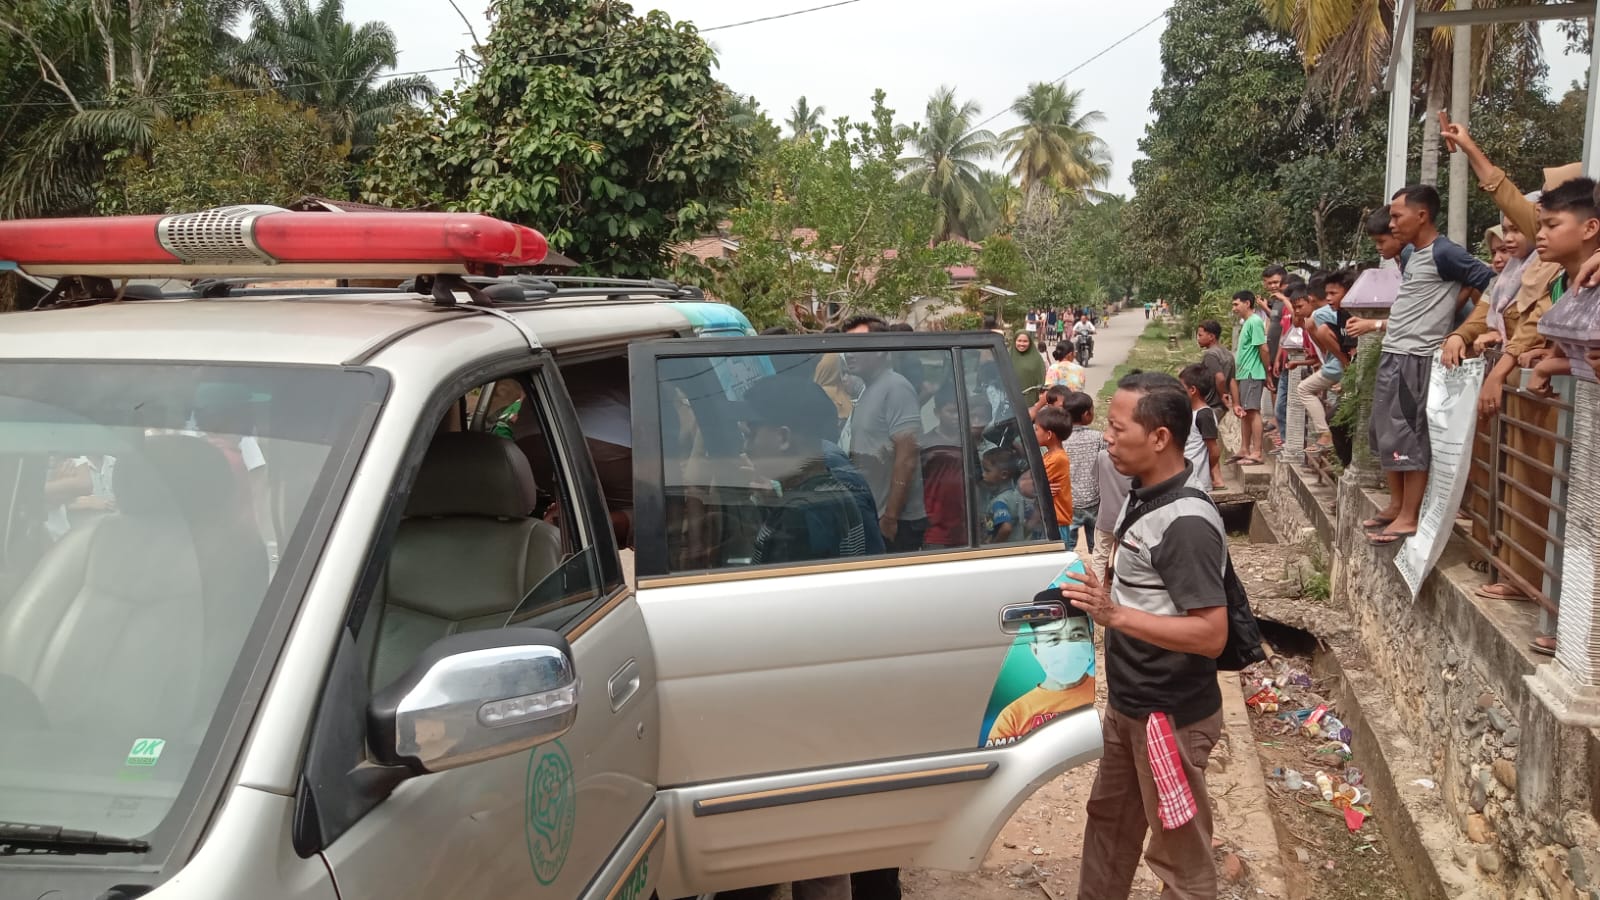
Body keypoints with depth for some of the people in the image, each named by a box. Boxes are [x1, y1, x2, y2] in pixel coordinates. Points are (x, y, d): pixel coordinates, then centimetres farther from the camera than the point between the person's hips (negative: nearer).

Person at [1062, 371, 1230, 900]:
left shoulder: (1186, 523, -25)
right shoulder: (1145, 497, 4)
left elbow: (1211, 634, -29)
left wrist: (1114, 614, -34)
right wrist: (1099, 598, 6)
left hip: (1171, 715, -10)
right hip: (1127, 704, 10)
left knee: (1179, 854, 7)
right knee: (1108, 821, 24)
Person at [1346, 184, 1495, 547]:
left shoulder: (1444, 253, -12)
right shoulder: (1415, 256, 16)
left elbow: (1492, 285, -14)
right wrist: (1373, 325, 27)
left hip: (1415, 360, -10)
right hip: (1394, 356, 10)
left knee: (1409, 439, -5)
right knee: (1387, 436, 14)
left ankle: (1410, 518, 1)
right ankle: (1396, 506, 23)